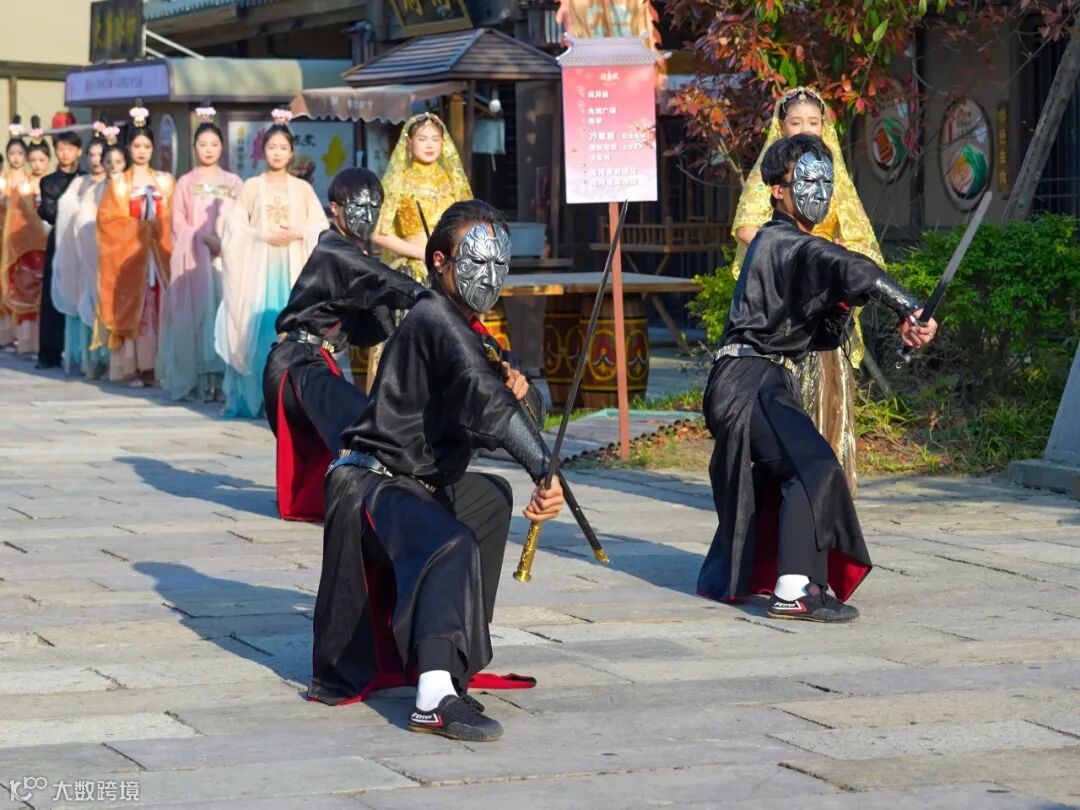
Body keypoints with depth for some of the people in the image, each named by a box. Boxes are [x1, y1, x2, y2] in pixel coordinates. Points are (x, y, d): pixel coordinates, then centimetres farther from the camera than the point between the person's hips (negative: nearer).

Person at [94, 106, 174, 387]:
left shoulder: (165, 181, 11)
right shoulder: (118, 184, 5)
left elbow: (171, 218, 10)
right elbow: (109, 218, -3)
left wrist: (158, 230, -7)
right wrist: (139, 229, -10)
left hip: (158, 253, 2)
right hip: (128, 252, -2)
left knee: (158, 309, -3)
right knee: (131, 307, -4)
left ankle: (153, 366, 0)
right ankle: (132, 368, -3)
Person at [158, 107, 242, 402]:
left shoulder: (233, 183, 14)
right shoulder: (186, 183, 9)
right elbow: (178, 223, 1)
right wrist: (205, 238, -13)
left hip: (228, 256, 1)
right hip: (196, 259, -1)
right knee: (201, 312, -7)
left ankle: (224, 379, -6)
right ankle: (203, 381, -7)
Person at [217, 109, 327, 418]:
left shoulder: (303, 189, 10)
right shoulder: (251, 187, 7)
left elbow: (321, 228, 6)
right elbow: (235, 227, 2)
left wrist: (297, 233, -11)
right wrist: (264, 235, -11)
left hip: (293, 267, 1)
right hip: (259, 267, -1)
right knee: (259, 329, -6)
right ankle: (255, 397, -2)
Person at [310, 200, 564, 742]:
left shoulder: (459, 325, 16)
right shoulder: (436, 319, -17)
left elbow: (474, 427, 20)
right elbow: (483, 399, -33)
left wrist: (507, 396, -2)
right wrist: (544, 473, -42)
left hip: (419, 485, 11)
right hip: (373, 487, -11)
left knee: (493, 497, 33)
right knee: (452, 545, -36)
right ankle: (436, 698, -53)